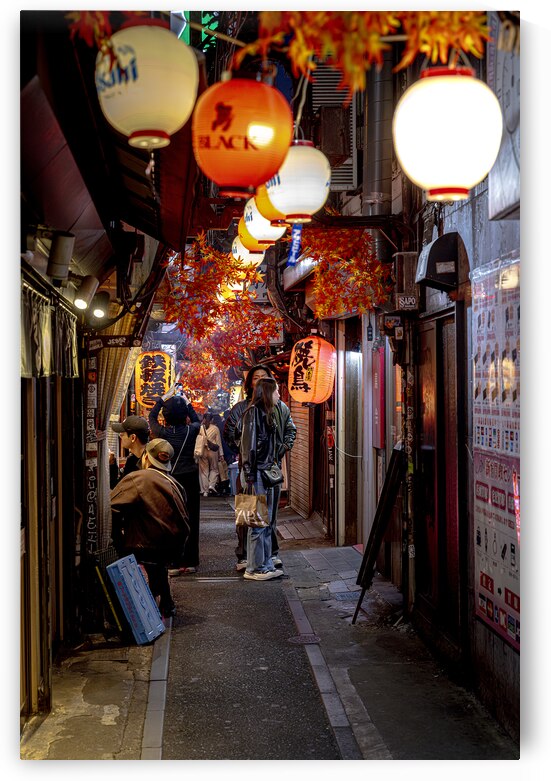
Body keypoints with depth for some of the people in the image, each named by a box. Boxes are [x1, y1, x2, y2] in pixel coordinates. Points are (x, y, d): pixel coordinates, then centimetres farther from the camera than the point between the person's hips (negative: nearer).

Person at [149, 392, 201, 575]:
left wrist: (158, 402, 23)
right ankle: (190, 562, 15)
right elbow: (197, 421, 15)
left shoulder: (162, 433, -12)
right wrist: (187, 403, 22)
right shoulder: (191, 431, -10)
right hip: (190, 478, 1)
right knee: (191, 520, 9)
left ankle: (174, 564, 6)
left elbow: (152, 418, 10)